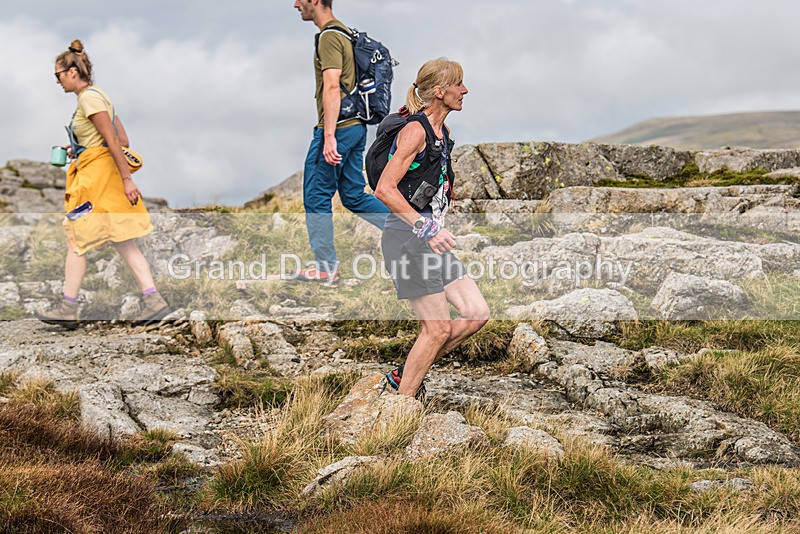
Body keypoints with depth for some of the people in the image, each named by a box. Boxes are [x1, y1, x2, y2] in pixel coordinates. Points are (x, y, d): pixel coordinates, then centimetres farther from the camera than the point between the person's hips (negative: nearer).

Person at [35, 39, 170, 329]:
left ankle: (68, 307, 5)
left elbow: (113, 141, -19)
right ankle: (153, 300, -2)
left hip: (96, 175, -10)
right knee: (123, 243, 5)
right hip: (99, 174, 10)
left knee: (76, 240, -1)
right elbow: (123, 140, 17)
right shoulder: (98, 95, 17)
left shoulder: (89, 97, -12)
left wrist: (126, 179, -22)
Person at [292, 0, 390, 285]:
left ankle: (325, 267, 7)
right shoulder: (345, 33, 17)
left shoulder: (329, 37, -14)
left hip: (337, 129, -9)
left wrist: (329, 137, -26)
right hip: (356, 125, 9)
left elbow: (332, 88, -22)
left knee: (316, 196, 1)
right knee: (354, 196, 13)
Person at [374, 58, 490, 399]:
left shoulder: (443, 133, 15)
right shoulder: (415, 130, -14)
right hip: (406, 236, -9)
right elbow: (384, 189, -22)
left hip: (429, 238, 9)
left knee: (476, 314, 4)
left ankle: (405, 375, 16)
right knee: (438, 329, -7)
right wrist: (424, 227, -28)